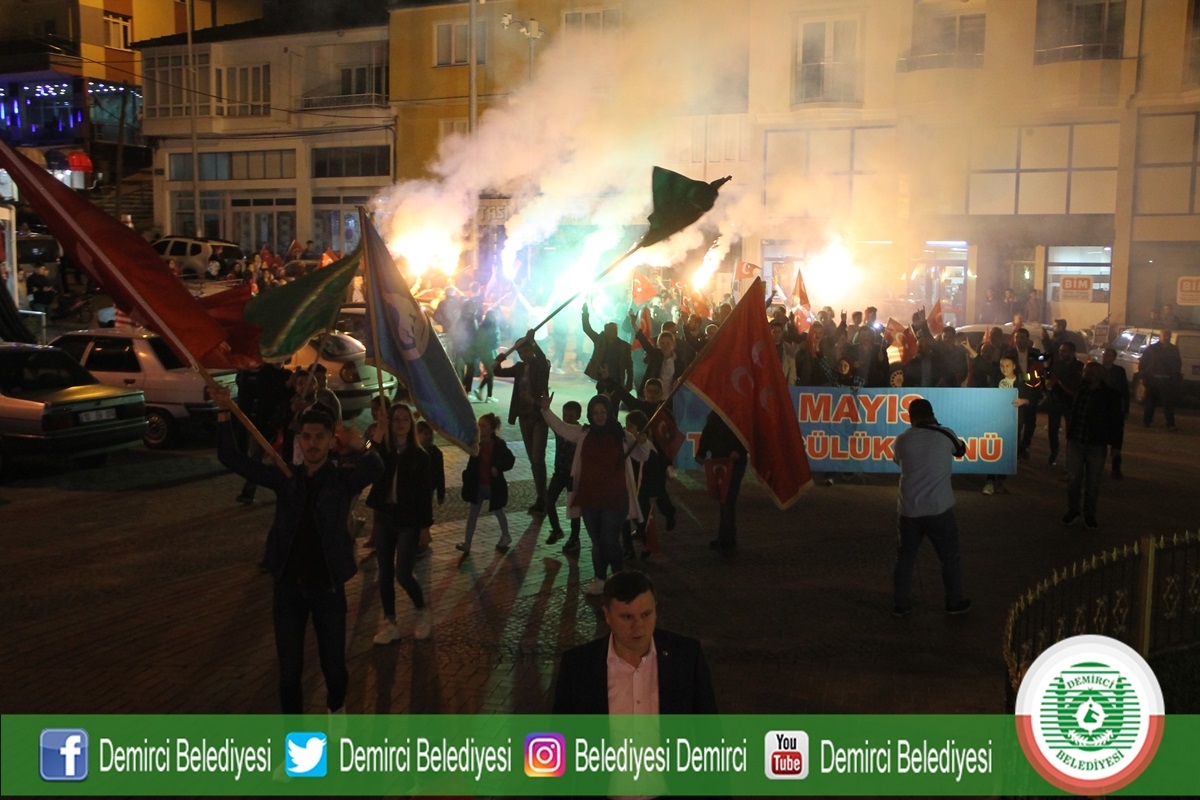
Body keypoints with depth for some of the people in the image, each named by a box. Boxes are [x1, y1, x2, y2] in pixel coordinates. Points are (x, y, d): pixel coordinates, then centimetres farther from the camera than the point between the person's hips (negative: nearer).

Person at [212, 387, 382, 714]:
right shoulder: (285, 478, 1)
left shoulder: (343, 481, -6)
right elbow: (231, 457, -2)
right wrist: (224, 412, -14)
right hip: (288, 586, 2)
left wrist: (362, 447, -51)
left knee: (333, 663, 12)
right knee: (289, 668, 9)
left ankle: (335, 708, 42)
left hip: (327, 586, -1)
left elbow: (375, 469, -28)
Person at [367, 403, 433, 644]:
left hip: (408, 521, -3)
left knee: (402, 574, -8)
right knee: (385, 574, 8)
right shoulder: (381, 451, -1)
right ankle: (389, 623, 21)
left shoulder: (419, 456, -5)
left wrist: (426, 525, -6)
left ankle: (423, 612, 18)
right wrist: (378, 435, -30)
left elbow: (426, 493, -3)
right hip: (383, 518, 3)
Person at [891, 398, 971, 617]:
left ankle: (901, 605, 18)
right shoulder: (946, 435, -3)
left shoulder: (902, 440, 1)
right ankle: (954, 602, 25)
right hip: (939, 508, -1)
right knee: (949, 557, 16)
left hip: (909, 509, 2)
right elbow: (960, 451, 18)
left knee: (905, 557, 14)